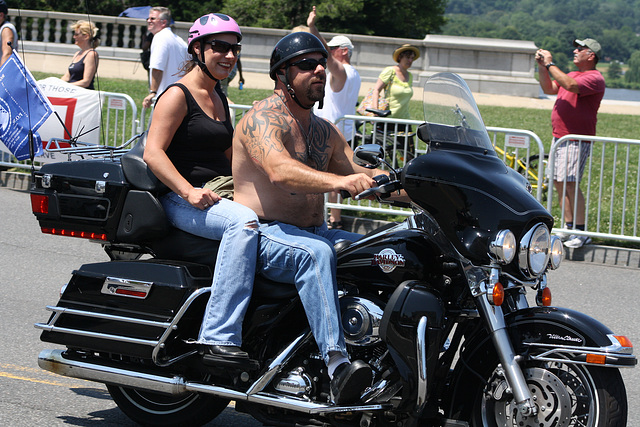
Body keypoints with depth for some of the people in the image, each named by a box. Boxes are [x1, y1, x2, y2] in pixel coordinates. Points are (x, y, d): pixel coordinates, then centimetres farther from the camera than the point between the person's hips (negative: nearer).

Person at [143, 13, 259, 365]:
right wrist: (189, 191, -27)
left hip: (219, 197, 8)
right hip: (180, 201, -8)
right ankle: (217, 339, -41)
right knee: (244, 221, -36)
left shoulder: (219, 97, 21)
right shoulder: (179, 94, -4)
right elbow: (153, 153, -15)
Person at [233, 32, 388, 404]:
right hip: (265, 234, -8)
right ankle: (336, 364, -47)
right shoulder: (263, 118, -9)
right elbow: (280, 171, -28)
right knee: (315, 253, -38)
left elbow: (357, 175, 14)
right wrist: (339, 181, -43)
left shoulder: (325, 131, 19)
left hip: (315, 231, 8)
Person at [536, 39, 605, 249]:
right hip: (559, 137, 9)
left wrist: (550, 64, -19)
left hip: (577, 140, -9)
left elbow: (570, 86, -27)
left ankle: (581, 233, -12)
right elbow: (549, 88, 21)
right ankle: (570, 228, 14)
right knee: (558, 182, 8)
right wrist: (542, 66, 7)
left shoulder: (594, 78, -10)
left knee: (570, 183, -15)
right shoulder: (573, 74, 20)